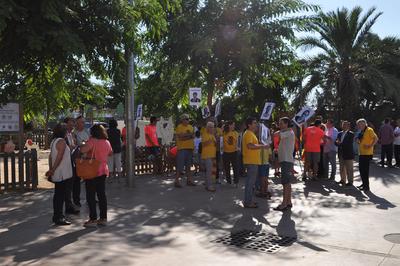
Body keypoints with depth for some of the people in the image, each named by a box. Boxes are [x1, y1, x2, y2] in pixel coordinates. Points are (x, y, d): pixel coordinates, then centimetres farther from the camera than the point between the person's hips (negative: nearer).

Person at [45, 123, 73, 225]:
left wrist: (50, 169, 17)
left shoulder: (53, 141, 13)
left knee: (58, 194, 16)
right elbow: (59, 157, -21)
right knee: (61, 195, -5)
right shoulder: (61, 141, -15)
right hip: (63, 174, -9)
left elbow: (51, 156, 15)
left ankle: (57, 215, 25)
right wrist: (52, 170, -15)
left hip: (57, 174, 9)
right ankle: (59, 218, -1)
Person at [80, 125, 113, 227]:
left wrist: (85, 144, -8)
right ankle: (103, 218, 15)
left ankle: (93, 219, 3)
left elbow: (83, 150, -28)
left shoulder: (93, 141, -14)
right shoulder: (107, 142, 7)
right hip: (103, 170, 7)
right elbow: (110, 153, 24)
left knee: (91, 195, 1)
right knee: (102, 194, 11)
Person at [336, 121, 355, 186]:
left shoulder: (351, 134, -7)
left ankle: (350, 181, 8)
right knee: (342, 168, 14)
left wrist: (341, 143, -18)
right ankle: (342, 180, 25)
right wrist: (337, 142, -14)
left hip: (348, 154, -7)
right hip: (341, 154, 7)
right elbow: (337, 142, 8)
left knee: (349, 169, 1)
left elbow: (349, 144, -17)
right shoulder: (340, 133, 13)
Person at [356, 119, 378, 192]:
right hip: (361, 153, 9)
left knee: (365, 170, -6)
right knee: (361, 169, 13)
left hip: (367, 153, -9)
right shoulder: (361, 132, 16)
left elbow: (376, 138, -19)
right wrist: (358, 140, 6)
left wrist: (370, 146, -23)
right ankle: (364, 184, 24)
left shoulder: (369, 130, -10)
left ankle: (366, 186, 1)